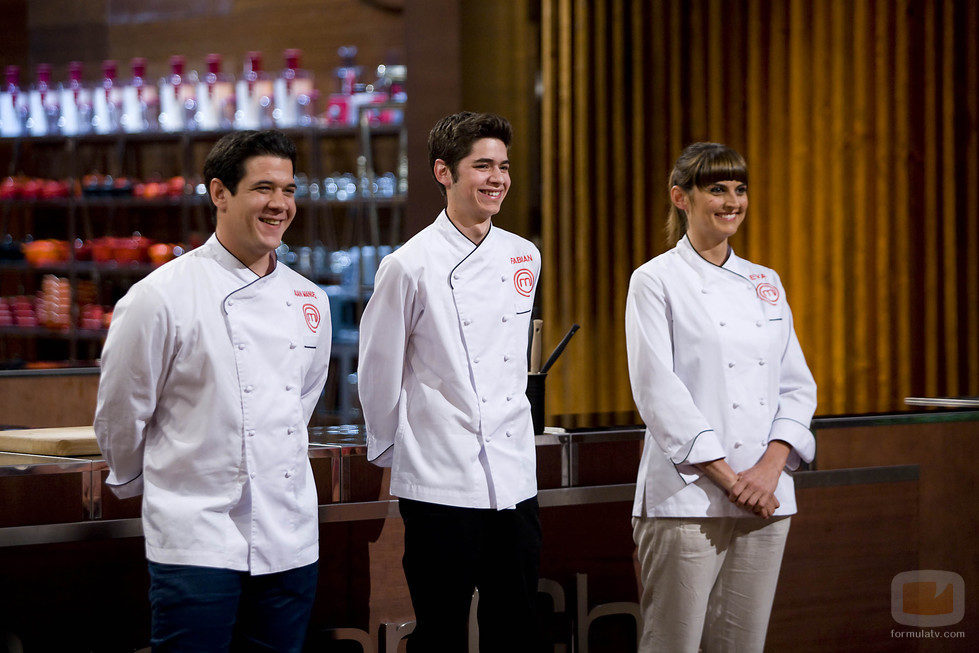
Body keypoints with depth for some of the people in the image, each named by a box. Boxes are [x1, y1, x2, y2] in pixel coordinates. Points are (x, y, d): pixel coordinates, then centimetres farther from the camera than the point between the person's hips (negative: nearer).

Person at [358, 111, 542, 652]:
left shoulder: (524, 257, 9)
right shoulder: (411, 266, -8)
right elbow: (379, 372, 0)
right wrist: (393, 449, 9)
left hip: (515, 480, 5)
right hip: (442, 483, -5)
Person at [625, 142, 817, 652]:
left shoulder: (765, 284, 15)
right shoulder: (656, 281, -2)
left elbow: (796, 385, 12)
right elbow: (658, 392, -10)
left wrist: (770, 468, -5)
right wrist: (727, 476, -14)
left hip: (766, 497, 5)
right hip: (688, 495, -5)